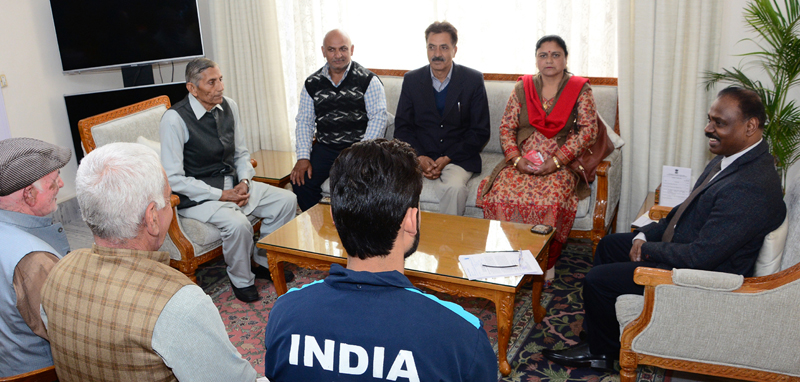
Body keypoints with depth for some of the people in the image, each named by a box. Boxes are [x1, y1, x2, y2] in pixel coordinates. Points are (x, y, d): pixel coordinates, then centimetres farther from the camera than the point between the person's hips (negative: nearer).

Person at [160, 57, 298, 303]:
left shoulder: (228, 106, 2)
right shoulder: (175, 119, -18)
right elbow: (174, 179, -18)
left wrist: (244, 182, -8)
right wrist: (222, 195, -20)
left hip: (234, 184, 7)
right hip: (198, 196, -7)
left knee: (287, 200, -7)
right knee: (238, 224, -33)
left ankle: (265, 263, 12)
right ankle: (242, 280, -3)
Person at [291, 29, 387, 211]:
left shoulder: (367, 80, 0)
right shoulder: (312, 83, 11)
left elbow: (378, 118, -6)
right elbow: (304, 121, 12)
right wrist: (303, 157, -2)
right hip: (325, 148, 4)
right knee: (300, 182, -17)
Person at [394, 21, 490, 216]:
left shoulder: (473, 80, 2)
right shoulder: (412, 80, 8)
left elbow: (481, 132, 1)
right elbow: (402, 127, 8)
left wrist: (447, 158, -11)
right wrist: (420, 157, -10)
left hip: (457, 158, -1)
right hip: (419, 156, 2)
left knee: (454, 188, -34)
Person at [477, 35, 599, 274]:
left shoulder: (580, 90, 6)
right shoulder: (522, 88, 13)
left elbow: (588, 130, -3)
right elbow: (506, 127, 9)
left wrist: (556, 161, -15)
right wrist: (517, 158, -10)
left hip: (561, 163, -2)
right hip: (521, 162, 2)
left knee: (550, 199, -34)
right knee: (500, 193, -28)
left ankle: (546, 263, -15)